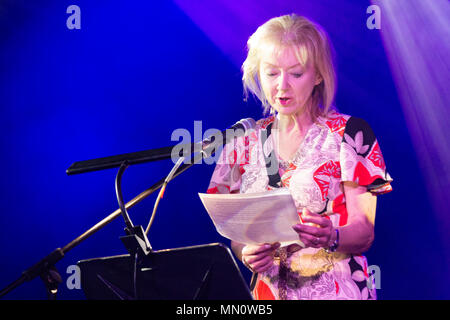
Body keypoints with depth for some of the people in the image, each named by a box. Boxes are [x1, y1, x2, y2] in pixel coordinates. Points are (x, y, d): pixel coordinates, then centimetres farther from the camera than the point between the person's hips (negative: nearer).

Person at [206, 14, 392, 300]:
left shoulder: (349, 133, 0)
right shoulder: (245, 141, 9)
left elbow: (364, 232, -3)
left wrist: (330, 237, -23)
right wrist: (246, 253, -9)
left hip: (337, 290, -3)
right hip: (269, 290, 3)